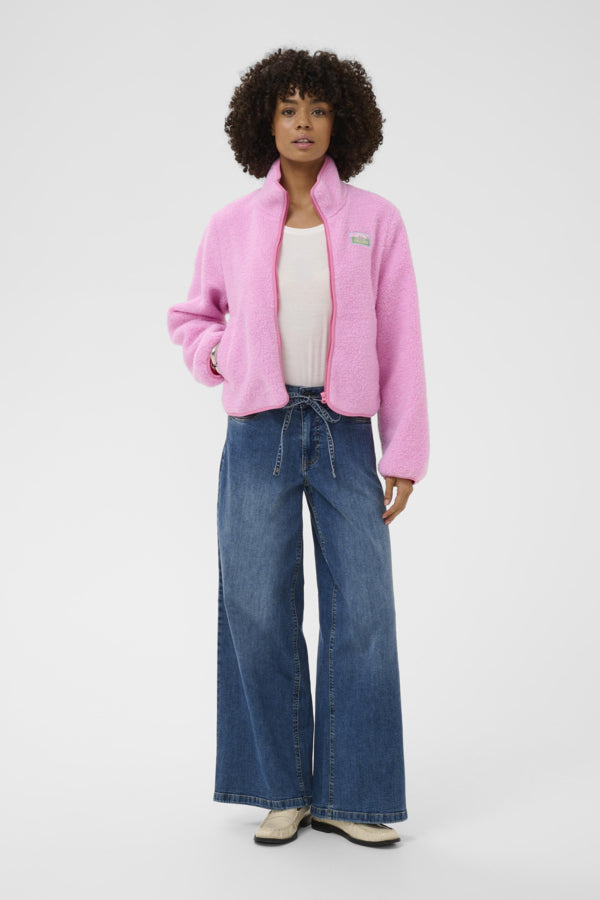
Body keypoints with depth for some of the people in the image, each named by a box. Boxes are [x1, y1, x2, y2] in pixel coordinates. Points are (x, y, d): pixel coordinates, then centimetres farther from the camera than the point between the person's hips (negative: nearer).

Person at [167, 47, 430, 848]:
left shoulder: (376, 221, 1)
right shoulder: (233, 225, 4)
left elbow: (400, 344, 1)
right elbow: (191, 318, 18)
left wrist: (406, 455, -3)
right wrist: (225, 362, -2)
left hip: (345, 434, 0)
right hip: (259, 433, 1)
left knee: (363, 613, -1)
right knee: (260, 612, 3)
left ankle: (347, 796, 13)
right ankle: (282, 791, 17)